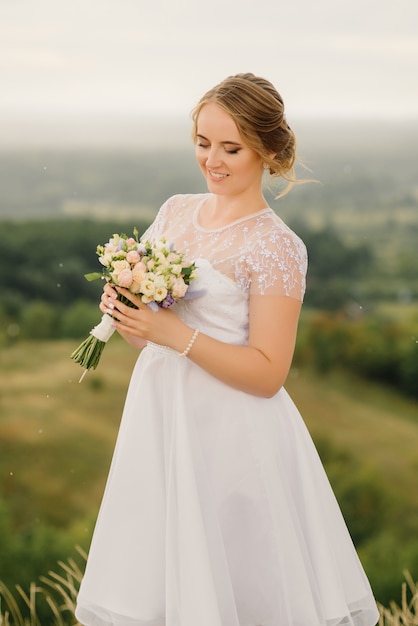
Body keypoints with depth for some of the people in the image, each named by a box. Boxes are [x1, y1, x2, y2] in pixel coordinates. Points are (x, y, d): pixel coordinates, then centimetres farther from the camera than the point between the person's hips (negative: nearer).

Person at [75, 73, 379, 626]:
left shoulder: (276, 246, -12)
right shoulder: (176, 211, 7)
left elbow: (268, 373, -16)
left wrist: (174, 332, -23)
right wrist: (123, 311, -9)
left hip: (230, 435, -6)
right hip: (158, 415, 6)